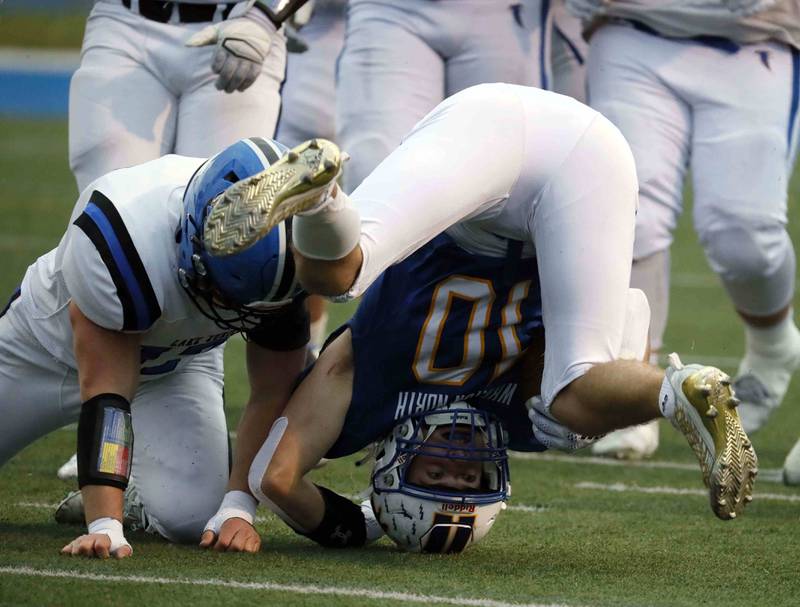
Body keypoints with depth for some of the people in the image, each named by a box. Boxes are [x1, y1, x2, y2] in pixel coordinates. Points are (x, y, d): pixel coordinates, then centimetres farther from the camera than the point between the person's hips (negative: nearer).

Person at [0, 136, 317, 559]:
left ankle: (126, 490, 13)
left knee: (189, 516, -20)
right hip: (53, 344, -2)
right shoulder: (120, 239, -42)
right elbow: (105, 389, -37)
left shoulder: (292, 262, -30)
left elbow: (272, 396, -17)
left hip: (176, 363, 2)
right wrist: (104, 527, -42)